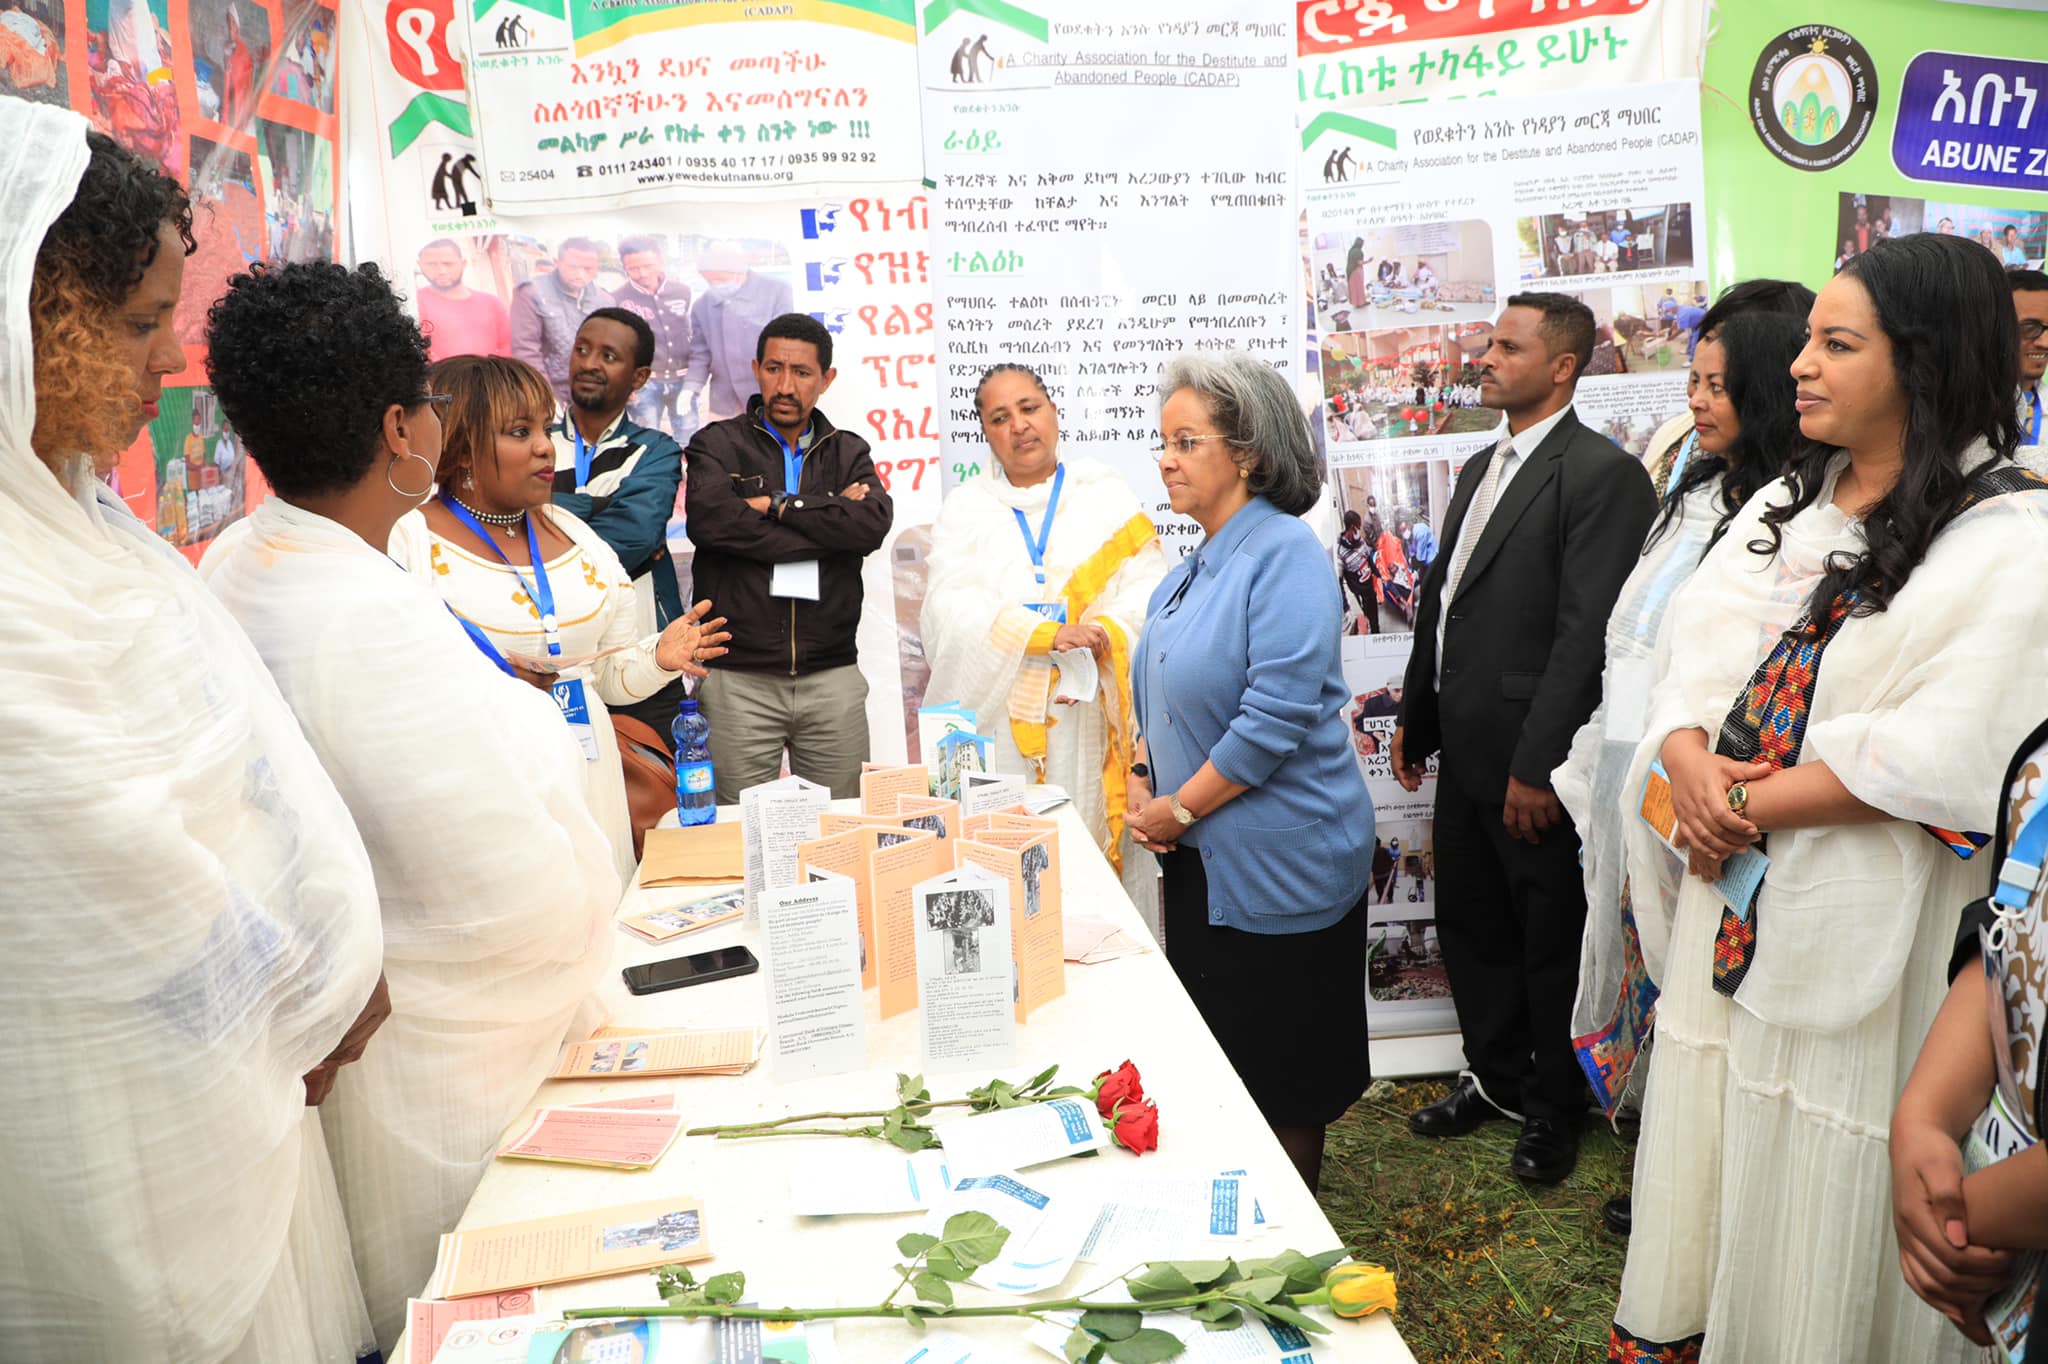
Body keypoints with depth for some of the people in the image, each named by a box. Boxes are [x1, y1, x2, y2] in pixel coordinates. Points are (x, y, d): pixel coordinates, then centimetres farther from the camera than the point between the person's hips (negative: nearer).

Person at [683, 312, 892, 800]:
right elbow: (710, 520, -16)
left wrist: (778, 504, -8)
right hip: (737, 680, -2)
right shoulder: (717, 444, 6)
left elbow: (873, 524, -7)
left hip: (832, 678, 2)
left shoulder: (849, 452, 14)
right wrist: (831, 519, -9)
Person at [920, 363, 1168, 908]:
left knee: (1098, 851, -2)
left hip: (1089, 720, 0)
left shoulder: (1107, 494, 10)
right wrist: (1050, 636, -19)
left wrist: (1095, 637, -22)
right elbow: (951, 608, -6)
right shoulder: (964, 509, 11)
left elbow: (1146, 589, -2)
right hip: (1000, 720, 1)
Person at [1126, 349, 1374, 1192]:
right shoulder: (1195, 568, 10)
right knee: (1214, 1052, 19)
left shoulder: (1285, 553, -18)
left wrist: (1179, 809, -17)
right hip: (1201, 861, 8)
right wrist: (1142, 785, 3)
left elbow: (1278, 714, -25)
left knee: (1280, 1068, 8)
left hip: (1278, 867, -8)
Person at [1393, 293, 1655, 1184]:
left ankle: (1554, 1108, 27)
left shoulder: (1601, 473, -14)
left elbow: (1586, 632, -19)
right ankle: (1498, 1078, 37)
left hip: (1533, 759, -8)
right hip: (1465, 750, 8)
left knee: (1550, 941, 8)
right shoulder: (1480, 469, 15)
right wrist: (1415, 716, 18)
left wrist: (1538, 764, -21)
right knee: (1470, 925, 18)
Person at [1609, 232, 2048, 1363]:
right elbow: (1696, 661, 7)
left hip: (1858, 924, -6)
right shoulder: (1785, 507, 11)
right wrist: (1692, 767, -13)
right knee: (1703, 1133, 17)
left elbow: (1943, 759, -20)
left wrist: (1746, 805, -15)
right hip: (1729, 893, 7)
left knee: (1817, 1182, 7)